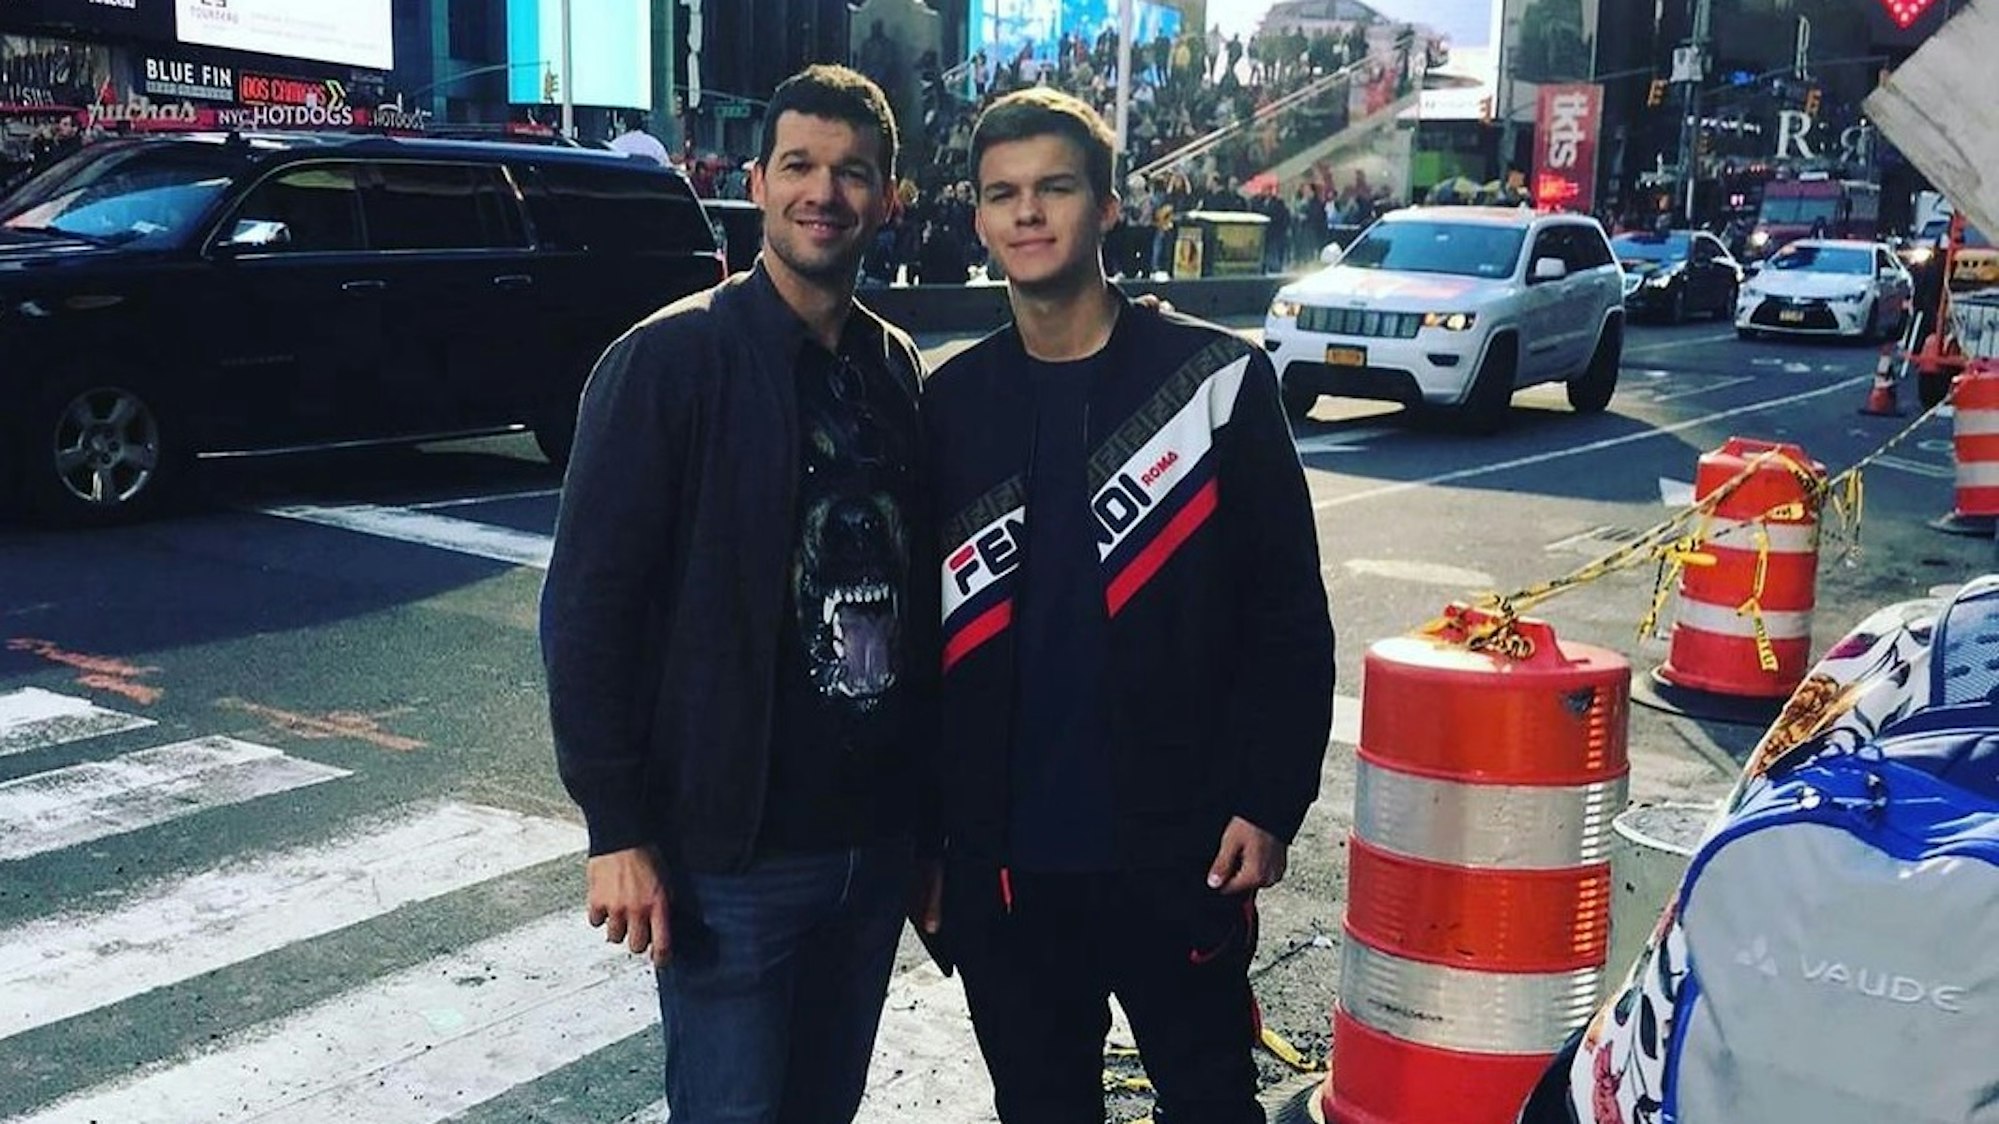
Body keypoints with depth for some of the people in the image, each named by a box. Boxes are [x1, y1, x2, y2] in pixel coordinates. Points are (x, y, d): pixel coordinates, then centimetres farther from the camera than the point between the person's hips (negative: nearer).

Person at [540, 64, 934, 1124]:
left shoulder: (901, 370, 8)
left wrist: (932, 812, 12)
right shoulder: (668, 360, -10)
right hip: (732, 850, -5)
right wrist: (617, 831, -15)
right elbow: (586, 608, -12)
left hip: (875, 840, 6)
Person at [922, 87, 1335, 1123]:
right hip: (1002, 858, 3)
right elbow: (926, 624, 7)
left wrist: (1267, 802, -11)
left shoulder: (1215, 378, -4)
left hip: (1174, 848, -3)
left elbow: (1287, 614, -5)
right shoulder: (951, 402, 5)